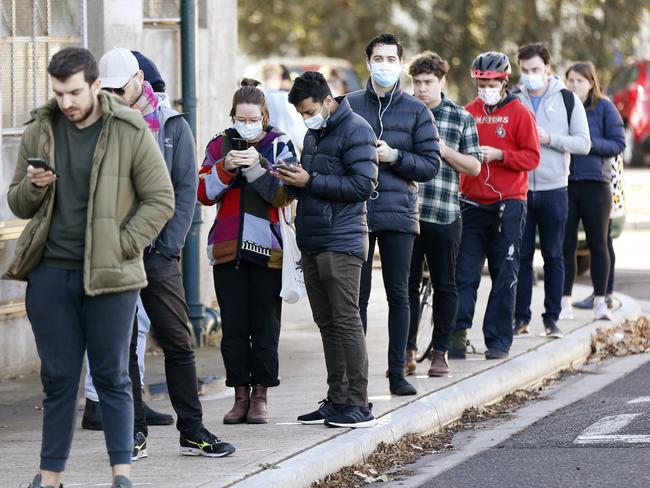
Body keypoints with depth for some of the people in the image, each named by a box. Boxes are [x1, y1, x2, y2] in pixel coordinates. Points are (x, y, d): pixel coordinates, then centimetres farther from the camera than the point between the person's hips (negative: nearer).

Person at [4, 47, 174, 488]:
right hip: (49, 274, 3)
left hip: (109, 277, -3)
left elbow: (160, 200, -1)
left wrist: (122, 247, -9)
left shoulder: (131, 132, -3)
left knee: (112, 377, 2)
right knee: (58, 377, 7)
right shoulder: (39, 132, 8)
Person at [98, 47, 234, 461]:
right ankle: (134, 434, 8)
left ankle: (193, 430, 6)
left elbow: (186, 190, 2)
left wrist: (169, 245, -8)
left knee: (178, 343, 0)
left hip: (157, 253, -1)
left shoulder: (172, 126, 6)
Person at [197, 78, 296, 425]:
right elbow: (204, 194, 2)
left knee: (265, 326, -1)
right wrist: (224, 168, -15)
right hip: (228, 249, 2)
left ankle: (260, 396, 7)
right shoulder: (220, 145, 9)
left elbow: (284, 195, -8)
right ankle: (240, 396, 8)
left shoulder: (279, 146, 3)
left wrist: (258, 166, -21)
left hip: (267, 248, -2)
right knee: (233, 327, 1)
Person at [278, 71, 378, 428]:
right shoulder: (313, 133, 19)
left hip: (341, 243, -9)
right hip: (312, 243, 9)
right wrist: (292, 180, 3)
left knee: (346, 322, -8)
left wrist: (310, 182, -16)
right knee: (327, 324, 10)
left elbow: (363, 185, -16)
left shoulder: (355, 130, -8)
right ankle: (337, 400, 15)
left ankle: (358, 404, -6)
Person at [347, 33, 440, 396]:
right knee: (358, 296, 2)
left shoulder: (416, 111, 6)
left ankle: (398, 372, 10)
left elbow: (431, 164, 2)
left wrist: (394, 156, -11)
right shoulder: (349, 106, 7)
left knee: (399, 295, 4)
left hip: (399, 214, 0)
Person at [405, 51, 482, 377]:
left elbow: (474, 166, 4)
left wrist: (443, 149, -10)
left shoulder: (461, 118, 5)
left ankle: (440, 352, 13)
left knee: (445, 286, 5)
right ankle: (407, 351, 12)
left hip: (444, 215, -1)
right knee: (406, 285, 5)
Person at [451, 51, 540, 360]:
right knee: (465, 271, -4)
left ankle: (498, 341, 6)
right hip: (473, 204, 3)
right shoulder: (468, 113, 10)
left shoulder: (519, 113, 0)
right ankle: (458, 332, -6)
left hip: (508, 205, -3)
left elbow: (532, 157, -4)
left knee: (504, 275, 2)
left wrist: (499, 155, -15)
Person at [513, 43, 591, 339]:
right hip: (519, 189, 1)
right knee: (521, 255, 2)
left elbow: (583, 143, -2)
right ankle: (521, 317, 8)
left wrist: (549, 138, -13)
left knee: (553, 256, 4)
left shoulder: (567, 99, 3)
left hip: (553, 190, -1)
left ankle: (552, 317, 9)